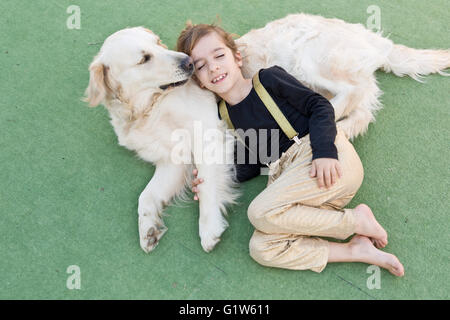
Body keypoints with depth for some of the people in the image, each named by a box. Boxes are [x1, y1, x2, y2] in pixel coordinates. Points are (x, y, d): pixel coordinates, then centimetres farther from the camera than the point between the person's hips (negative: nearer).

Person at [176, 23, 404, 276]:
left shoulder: (268, 78, 2)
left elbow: (320, 106, -3)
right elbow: (250, 166, 18)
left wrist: (324, 151, -19)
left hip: (331, 161, -5)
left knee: (260, 212, -27)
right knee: (260, 248, -18)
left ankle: (356, 221, -11)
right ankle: (358, 251, -14)